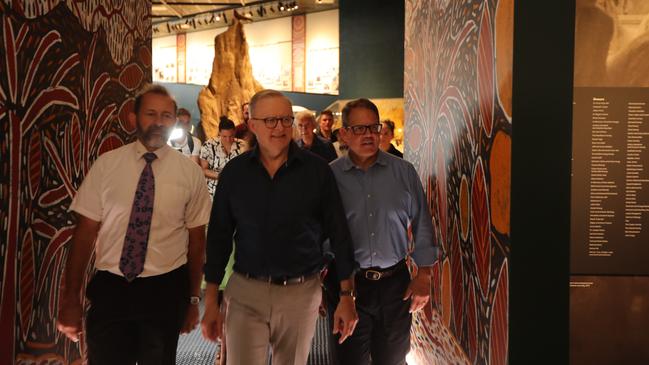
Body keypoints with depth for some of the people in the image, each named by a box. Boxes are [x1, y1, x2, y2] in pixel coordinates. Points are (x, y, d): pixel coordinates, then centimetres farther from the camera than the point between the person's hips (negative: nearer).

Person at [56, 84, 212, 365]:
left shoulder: (190, 171, -2)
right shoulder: (106, 165, -2)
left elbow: (196, 238, 0)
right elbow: (85, 231, -2)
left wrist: (193, 299, 3)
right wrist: (70, 298, -3)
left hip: (165, 291, 0)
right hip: (110, 288, 0)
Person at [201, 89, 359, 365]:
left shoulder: (317, 170, -6)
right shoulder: (234, 172, -1)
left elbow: (339, 234, -2)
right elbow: (219, 236, 4)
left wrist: (346, 296, -3)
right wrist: (211, 301, 3)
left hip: (301, 293, 0)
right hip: (246, 293, 1)